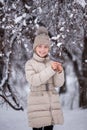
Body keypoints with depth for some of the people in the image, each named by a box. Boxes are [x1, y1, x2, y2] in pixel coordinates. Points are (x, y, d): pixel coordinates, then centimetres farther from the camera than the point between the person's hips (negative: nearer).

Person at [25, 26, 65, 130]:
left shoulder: (52, 63, 7)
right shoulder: (29, 64, -4)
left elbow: (58, 83, 1)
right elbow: (34, 81, -19)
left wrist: (60, 71, -18)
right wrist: (51, 70, -26)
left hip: (52, 103, 4)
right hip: (37, 103, -4)